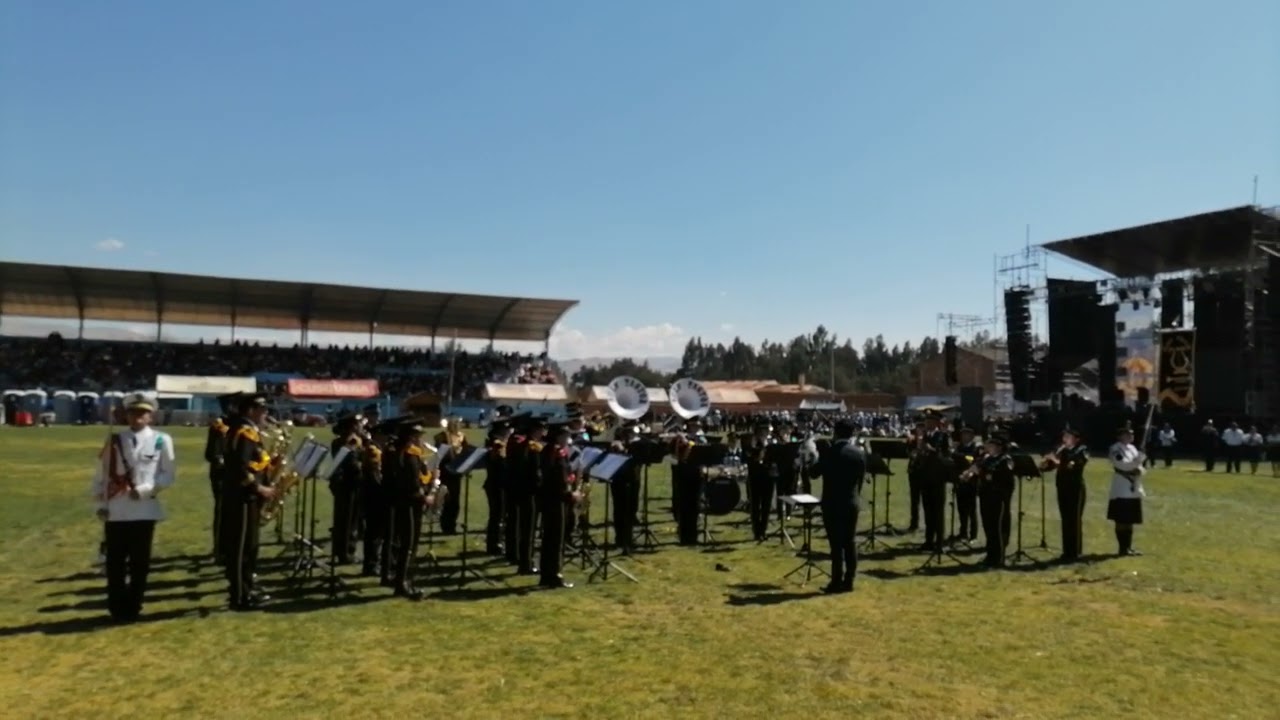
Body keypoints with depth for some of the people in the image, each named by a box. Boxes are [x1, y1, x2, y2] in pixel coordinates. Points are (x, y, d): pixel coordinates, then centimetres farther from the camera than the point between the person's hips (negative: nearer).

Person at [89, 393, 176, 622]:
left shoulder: (161, 440, -2)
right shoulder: (115, 440, 5)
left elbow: (169, 475, -2)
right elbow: (102, 474, 8)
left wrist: (144, 490, -13)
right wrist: (101, 504, 3)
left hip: (145, 511, -2)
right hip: (115, 512, 2)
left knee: (140, 562, 6)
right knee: (115, 563, 8)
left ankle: (132, 608, 20)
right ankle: (117, 608, 22)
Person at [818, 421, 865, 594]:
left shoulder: (830, 452, -12)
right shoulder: (860, 453, 2)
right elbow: (862, 477, 9)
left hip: (833, 503, -5)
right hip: (852, 502, 5)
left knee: (836, 544, -2)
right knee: (849, 542, 10)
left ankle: (837, 582, 1)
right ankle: (849, 581, 13)